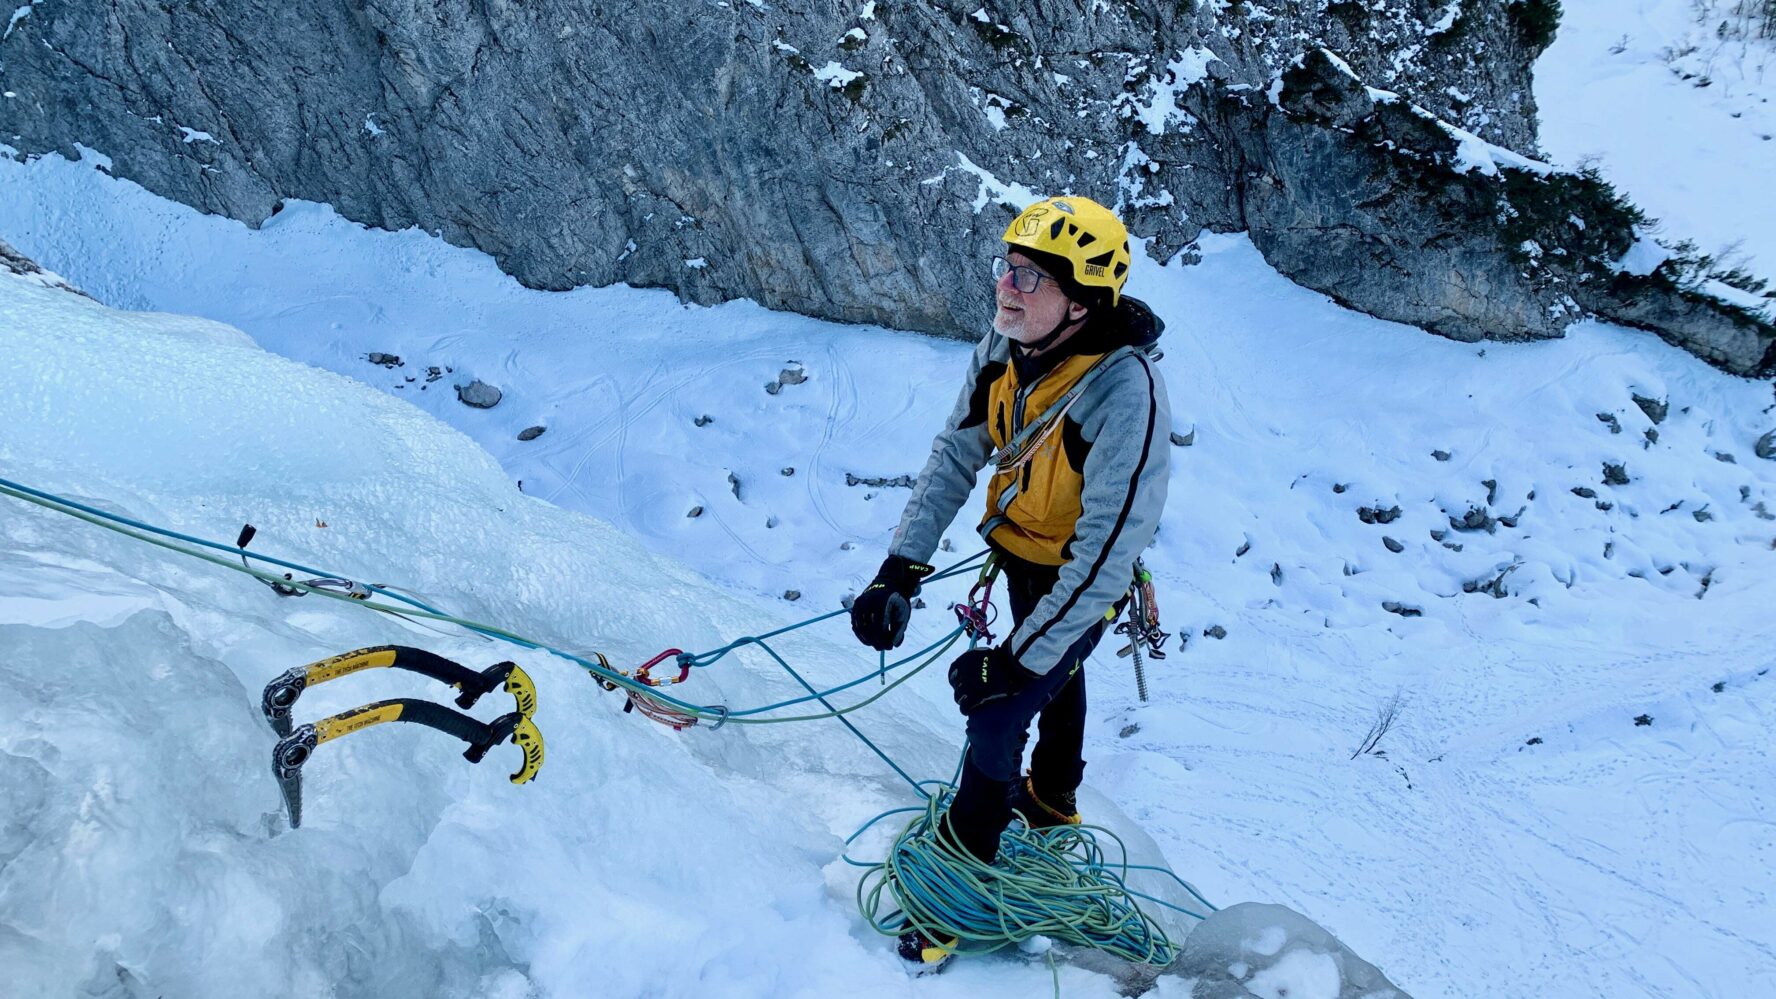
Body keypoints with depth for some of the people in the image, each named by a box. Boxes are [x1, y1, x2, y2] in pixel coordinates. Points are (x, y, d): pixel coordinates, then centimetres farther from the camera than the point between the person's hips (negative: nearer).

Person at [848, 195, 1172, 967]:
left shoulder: (1125, 394, -38)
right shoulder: (1006, 346, -19)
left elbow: (1106, 554, -36)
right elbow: (954, 456, -12)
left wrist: (1015, 660, -33)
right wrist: (900, 570, -20)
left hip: (1080, 579, -7)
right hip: (1017, 548, 7)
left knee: (998, 712, -7)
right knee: (1053, 674, 28)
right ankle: (1052, 801, 56)